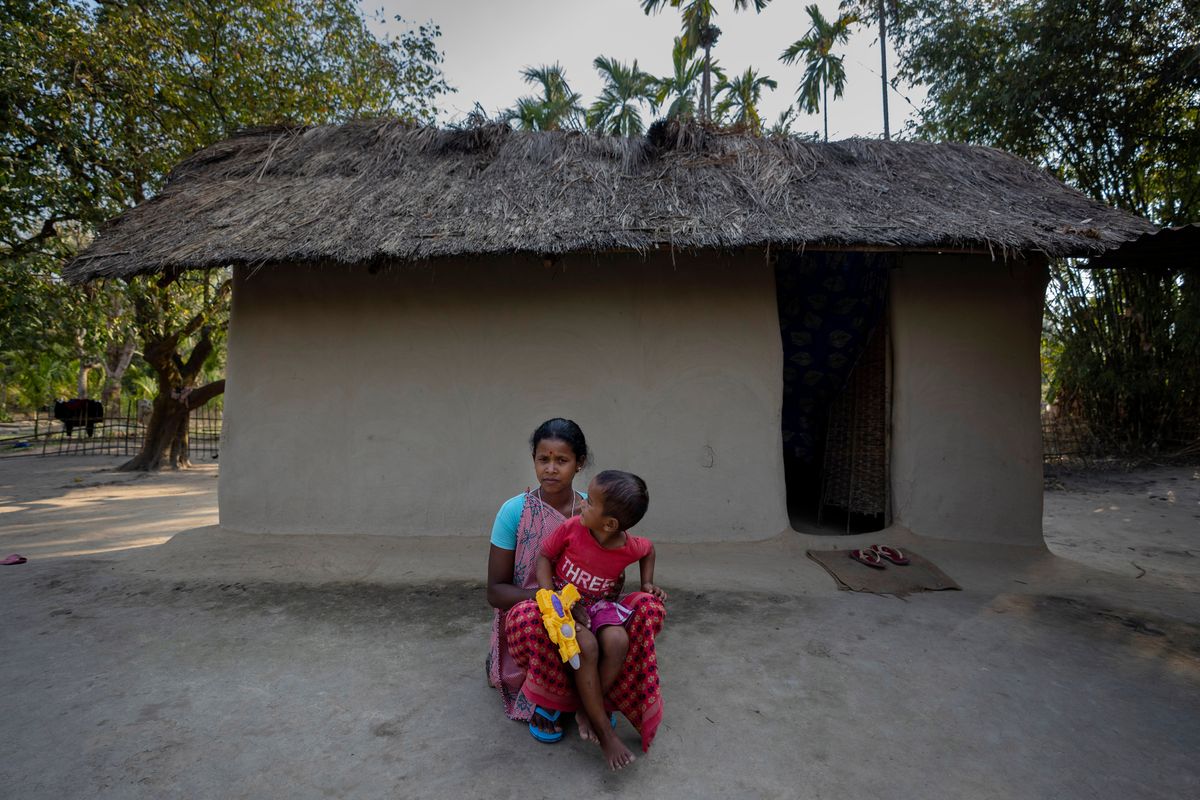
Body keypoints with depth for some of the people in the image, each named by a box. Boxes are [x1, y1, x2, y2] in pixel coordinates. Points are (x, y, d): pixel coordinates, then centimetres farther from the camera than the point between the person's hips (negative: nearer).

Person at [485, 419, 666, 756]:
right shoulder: (515, 511, -11)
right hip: (529, 625, -2)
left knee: (649, 606, -22)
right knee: (528, 615, -38)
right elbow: (496, 591, -9)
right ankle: (540, 698, -9)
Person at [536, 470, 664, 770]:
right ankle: (603, 731, -13)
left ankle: (589, 710, -5)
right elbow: (544, 557, -9)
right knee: (587, 646, -30)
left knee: (618, 642, -28)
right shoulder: (571, 528, -21)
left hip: (599, 605, 2)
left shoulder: (631, 547, -15)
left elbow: (648, 549, 10)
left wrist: (647, 583, 1)